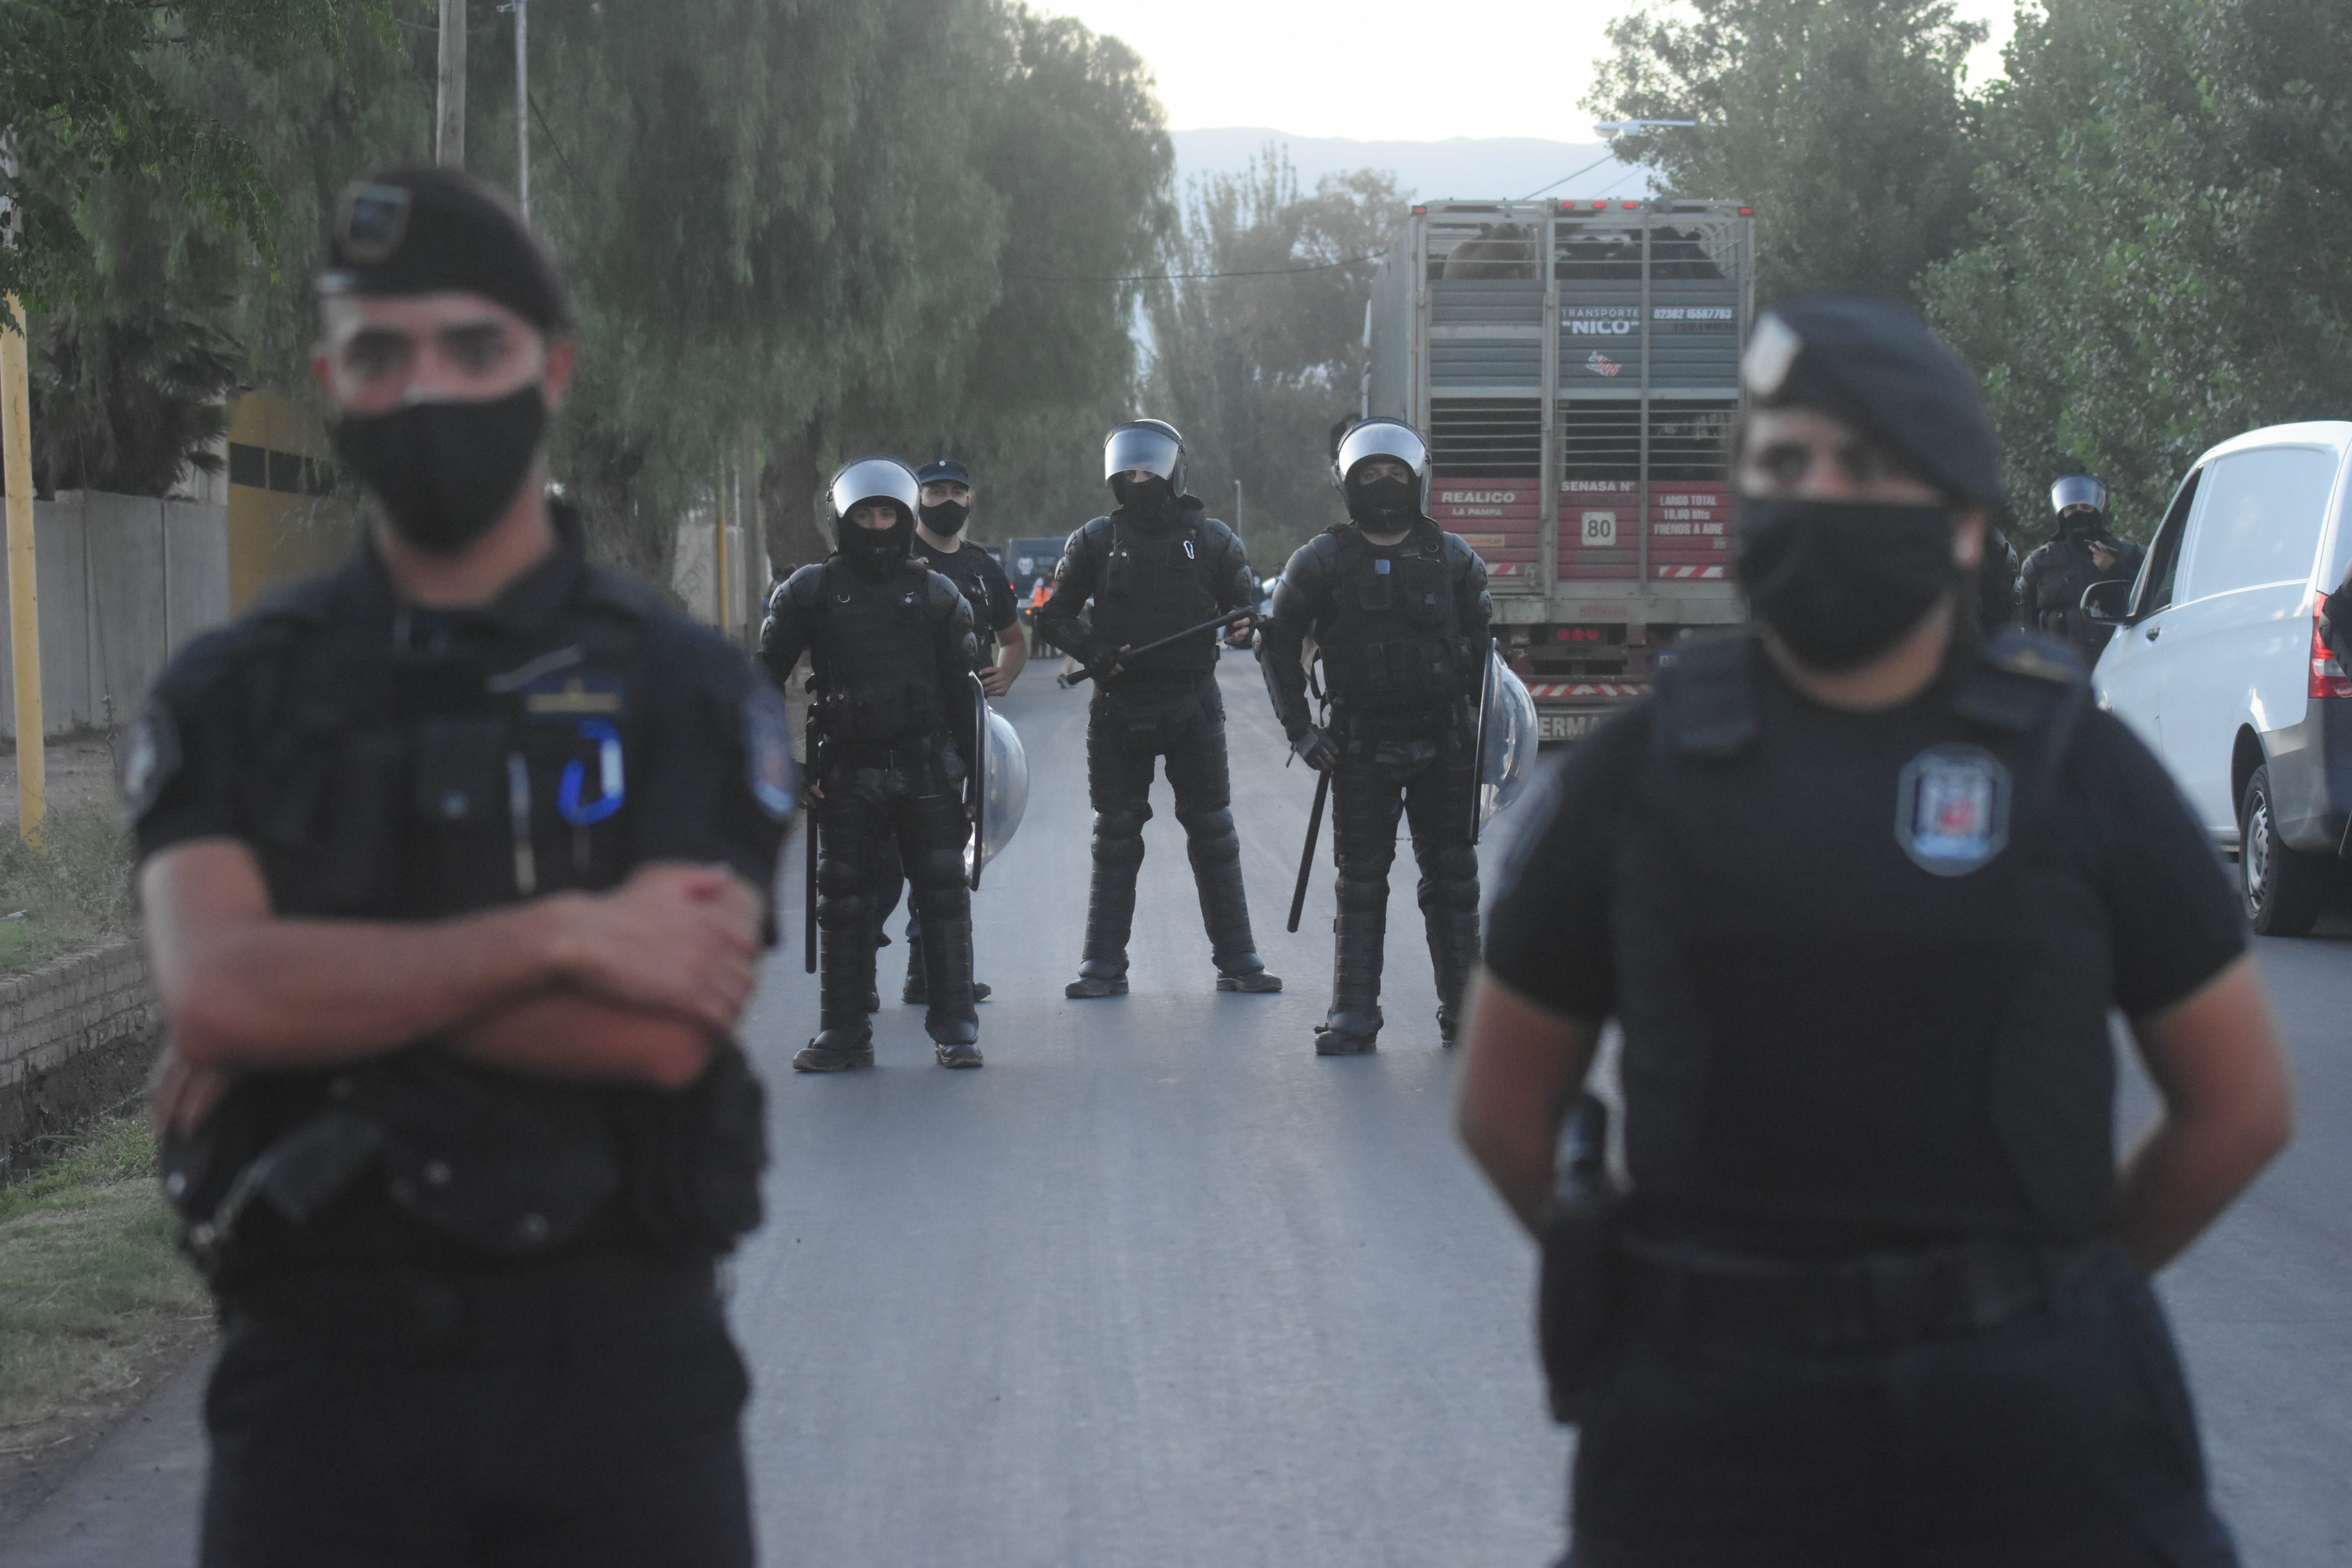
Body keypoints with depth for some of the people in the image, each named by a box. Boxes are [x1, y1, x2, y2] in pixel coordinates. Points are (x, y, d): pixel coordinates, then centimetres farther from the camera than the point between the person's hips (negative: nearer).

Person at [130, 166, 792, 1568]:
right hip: (322, 1361, 1)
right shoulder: (232, 699, 8)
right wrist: (561, 938, -14)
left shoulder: (690, 692, 4)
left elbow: (664, 1032, -11)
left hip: (617, 1360, -1)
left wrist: (330, 991, -10)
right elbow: (212, 988, -11)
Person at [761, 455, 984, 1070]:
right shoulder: (810, 592, 3)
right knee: (843, 899, 2)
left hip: (925, 768, 0)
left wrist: (972, 771, 5)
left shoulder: (935, 595, 6)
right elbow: (766, 676, 9)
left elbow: (962, 688, 9)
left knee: (943, 893, -1)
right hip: (847, 771, 0)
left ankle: (955, 1026, 6)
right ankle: (844, 1032, 9)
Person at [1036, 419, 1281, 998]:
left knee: (1213, 834, 4)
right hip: (1118, 708, 0)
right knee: (1116, 837, 4)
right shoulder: (1096, 541, 4)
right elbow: (1054, 614, 7)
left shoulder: (1211, 539, 4)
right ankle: (1104, 965, 8)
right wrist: (1092, 650, -12)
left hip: (1192, 708, 0)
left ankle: (1236, 960, 9)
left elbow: (1247, 604, 8)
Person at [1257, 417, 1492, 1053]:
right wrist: (1300, 728, -1)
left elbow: (1480, 644, 17)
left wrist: (1484, 729, 10)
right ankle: (1353, 1017, 5)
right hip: (1361, 746, -2)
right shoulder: (1323, 561, -1)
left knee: (1452, 880, 4)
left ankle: (1462, 1008, 12)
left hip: (1444, 744, 2)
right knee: (1361, 883, 0)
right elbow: (1278, 642, 6)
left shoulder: (1452, 559, 6)